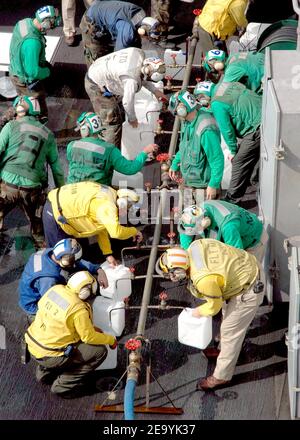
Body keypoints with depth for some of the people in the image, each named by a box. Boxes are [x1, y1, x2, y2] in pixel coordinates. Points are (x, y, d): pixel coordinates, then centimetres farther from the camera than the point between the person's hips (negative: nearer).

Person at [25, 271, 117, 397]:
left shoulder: (55, 289, -2)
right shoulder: (79, 310, -23)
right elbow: (89, 337, -13)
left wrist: (91, 329, 16)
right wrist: (111, 340, 6)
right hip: (48, 357, -8)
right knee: (100, 351, -4)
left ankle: (44, 372, 26)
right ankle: (63, 385, 2)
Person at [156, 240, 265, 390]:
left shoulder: (203, 279, -34)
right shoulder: (194, 246, -14)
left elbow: (214, 305, -17)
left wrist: (199, 312, 4)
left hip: (250, 290, -9)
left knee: (230, 331, 5)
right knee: (228, 313, 30)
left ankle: (221, 376, 22)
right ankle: (225, 349, 55)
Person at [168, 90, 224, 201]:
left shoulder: (206, 130, -32)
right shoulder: (187, 121, -1)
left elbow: (217, 159, -27)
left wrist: (213, 185, -24)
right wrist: (174, 165, 21)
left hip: (202, 185, -9)